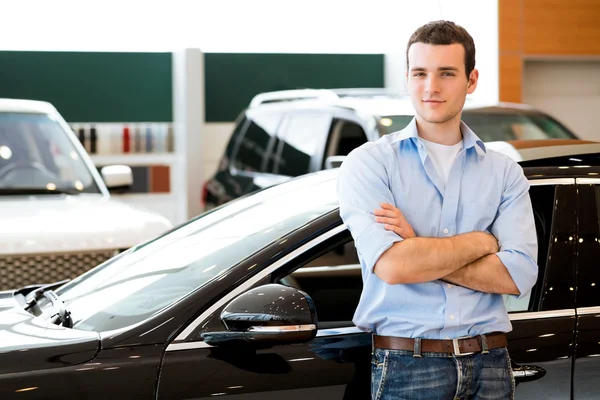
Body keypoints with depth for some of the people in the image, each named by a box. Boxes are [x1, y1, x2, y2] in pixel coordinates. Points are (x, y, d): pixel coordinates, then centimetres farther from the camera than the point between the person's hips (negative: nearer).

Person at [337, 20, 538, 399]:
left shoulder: (504, 172, 7)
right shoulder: (369, 162, -2)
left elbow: (519, 276, -6)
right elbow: (391, 265, -17)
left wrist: (420, 251, -13)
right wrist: (481, 241, -5)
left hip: (490, 367, 3)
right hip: (407, 367, -2)